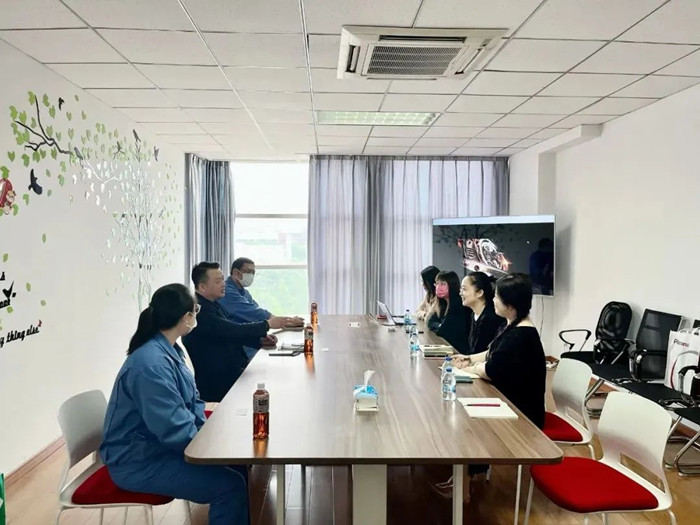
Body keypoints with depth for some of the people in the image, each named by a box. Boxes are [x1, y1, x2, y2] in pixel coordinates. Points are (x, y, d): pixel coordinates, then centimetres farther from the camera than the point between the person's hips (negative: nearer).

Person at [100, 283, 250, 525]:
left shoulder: (168, 351, 4)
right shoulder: (151, 363, -27)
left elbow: (193, 400, 11)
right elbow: (176, 431, -30)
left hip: (160, 446, 10)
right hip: (139, 462, -9)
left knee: (239, 465, 6)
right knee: (231, 485, -20)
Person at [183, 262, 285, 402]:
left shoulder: (213, 305, 12)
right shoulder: (199, 310, -19)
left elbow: (232, 334, 18)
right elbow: (233, 330, -23)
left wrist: (260, 340, 3)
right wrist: (267, 324, -14)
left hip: (232, 368, 9)